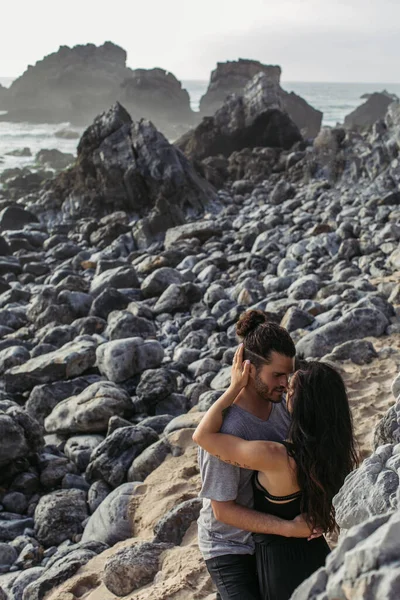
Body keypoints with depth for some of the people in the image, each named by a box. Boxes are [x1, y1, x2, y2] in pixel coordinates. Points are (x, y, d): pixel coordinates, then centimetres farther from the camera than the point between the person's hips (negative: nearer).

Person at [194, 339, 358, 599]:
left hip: (283, 567, -6)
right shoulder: (332, 450, -10)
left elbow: (202, 435, -22)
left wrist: (235, 386, -17)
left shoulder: (276, 458, -31)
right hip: (317, 556, 6)